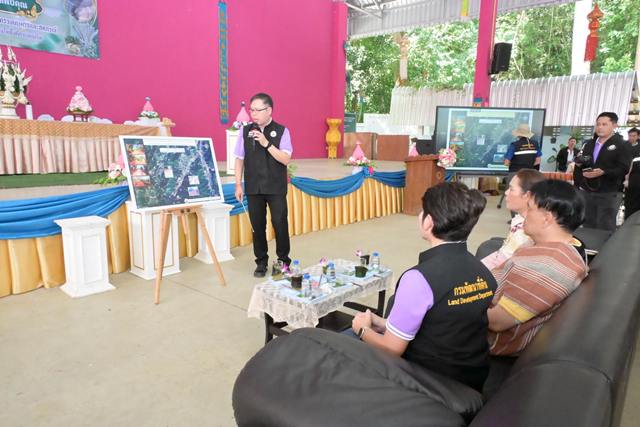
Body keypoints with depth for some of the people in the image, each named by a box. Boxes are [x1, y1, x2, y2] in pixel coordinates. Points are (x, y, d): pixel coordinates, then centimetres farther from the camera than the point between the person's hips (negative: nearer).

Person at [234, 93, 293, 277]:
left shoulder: (281, 131, -3)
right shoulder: (245, 131, 3)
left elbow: (286, 159, -12)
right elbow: (239, 159, 6)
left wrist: (266, 143, -21)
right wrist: (238, 185, 2)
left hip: (276, 188, -2)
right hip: (253, 188, 2)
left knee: (280, 224, 2)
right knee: (257, 225, 8)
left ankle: (283, 260, 21)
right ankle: (261, 262, 23)